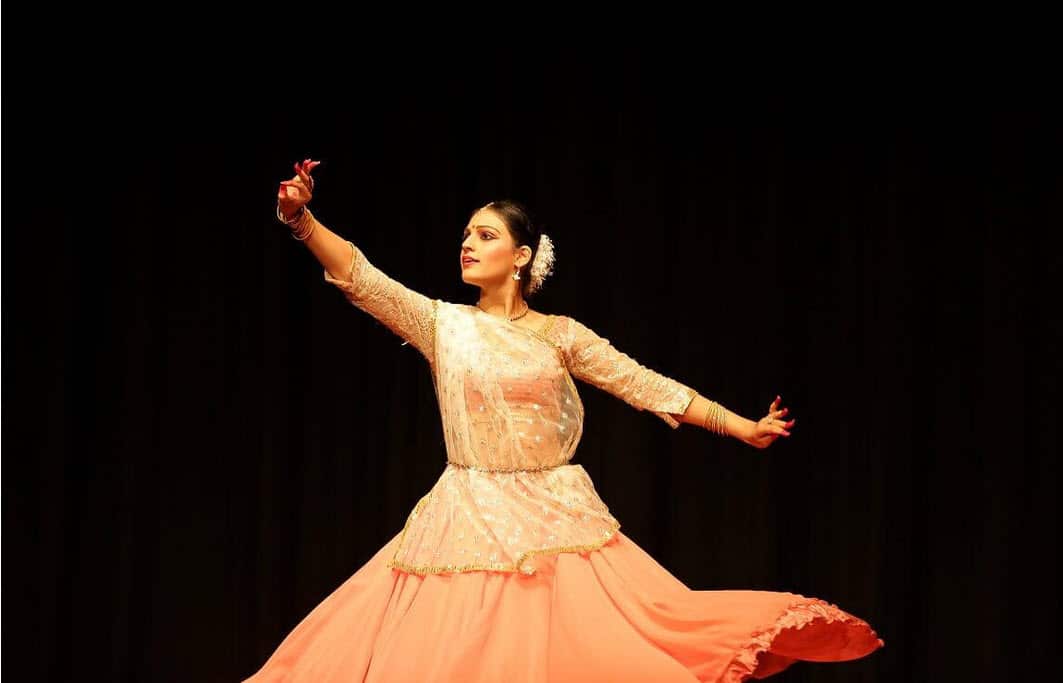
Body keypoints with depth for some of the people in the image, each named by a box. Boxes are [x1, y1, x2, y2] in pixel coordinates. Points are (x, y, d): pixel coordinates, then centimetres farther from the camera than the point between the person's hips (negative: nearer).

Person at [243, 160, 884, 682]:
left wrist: (744, 428, 2)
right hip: (470, 525, 0)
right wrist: (303, 219, -23)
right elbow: (360, 277, -8)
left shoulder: (560, 334, 4)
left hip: (559, 522, 0)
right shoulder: (443, 324, 2)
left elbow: (645, 385, 5)